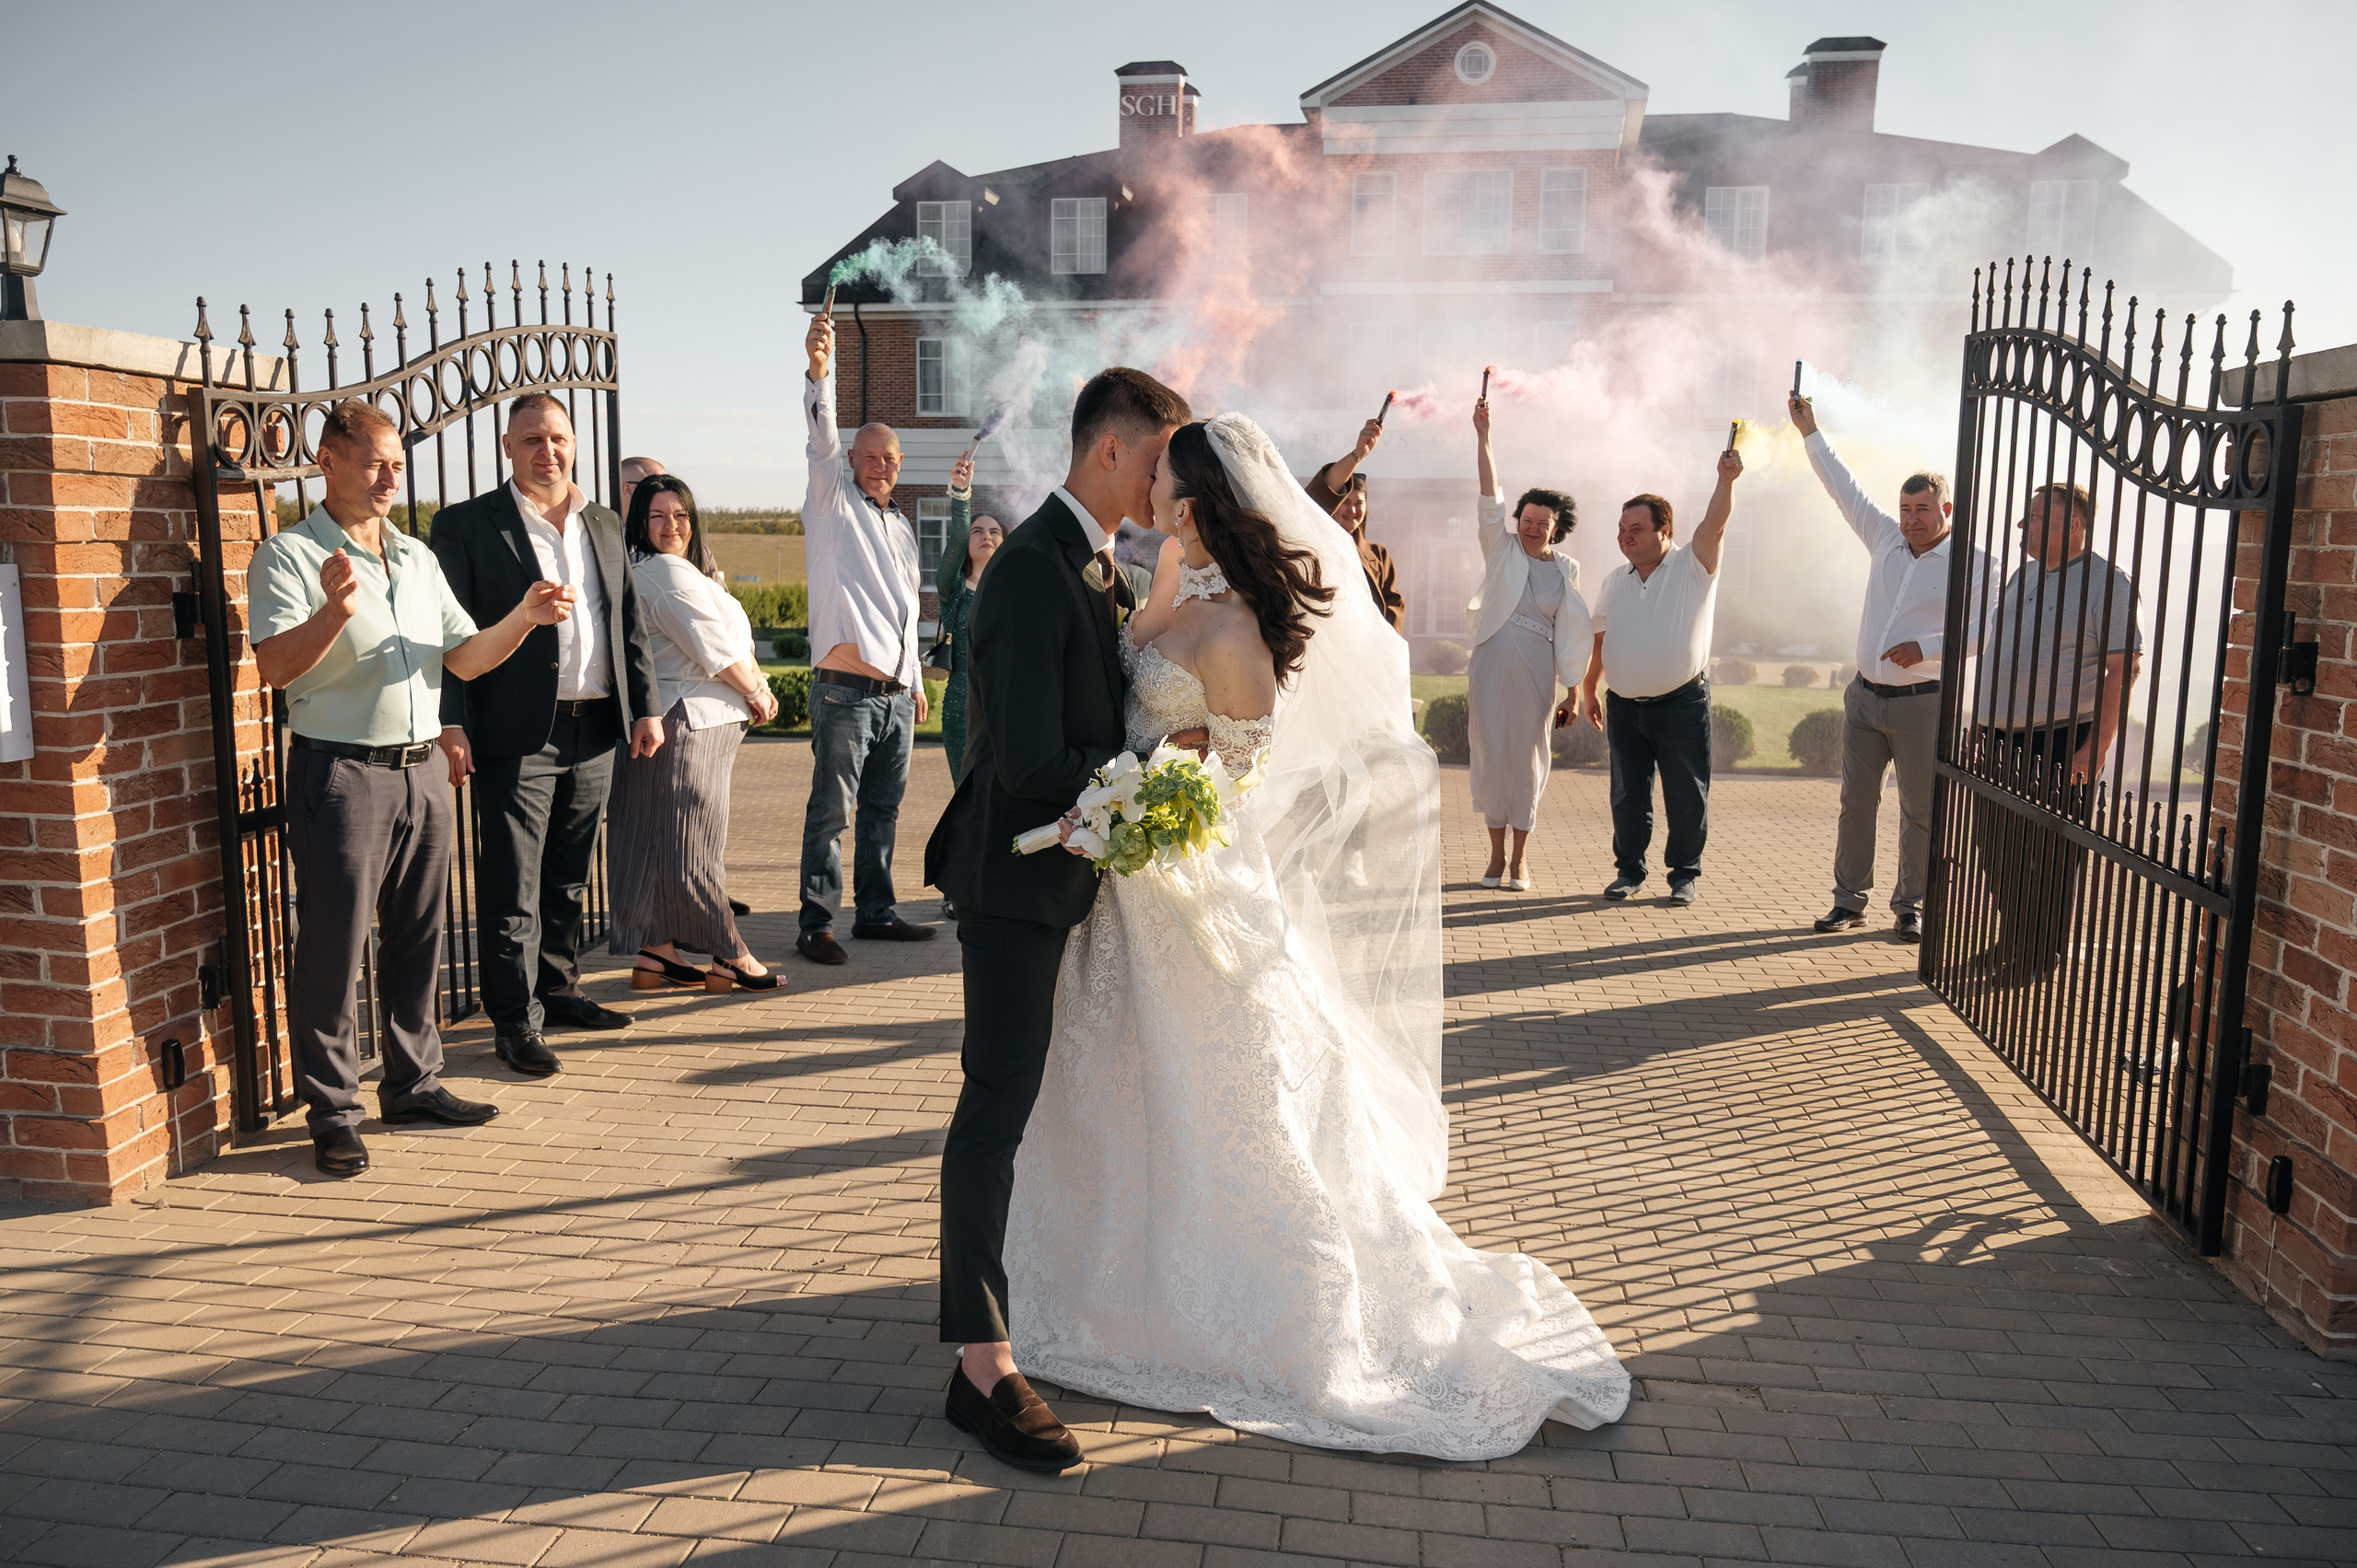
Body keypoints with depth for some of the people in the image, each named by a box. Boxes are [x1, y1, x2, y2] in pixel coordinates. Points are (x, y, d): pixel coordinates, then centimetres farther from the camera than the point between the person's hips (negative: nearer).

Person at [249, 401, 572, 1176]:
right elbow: (275, 666, -16)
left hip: (420, 770, 7)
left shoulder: (418, 558, 16)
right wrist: (336, 609, -33)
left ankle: (413, 1083, 25)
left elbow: (464, 656, 14)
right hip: (339, 772, -6)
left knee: (417, 937, 13)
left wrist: (523, 617, -3)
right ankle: (332, 1111, 9)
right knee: (333, 945, -1)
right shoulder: (288, 555, -5)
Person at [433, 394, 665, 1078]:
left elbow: (630, 624, 16)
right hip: (518, 735, -5)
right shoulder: (467, 525, -2)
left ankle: (558, 989, 30)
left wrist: (645, 706, 9)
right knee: (513, 887, 0)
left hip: (595, 730, 5)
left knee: (569, 878, 16)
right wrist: (451, 725, -14)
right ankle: (516, 1020, 8)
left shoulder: (605, 526, 14)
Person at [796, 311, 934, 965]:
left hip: (896, 694, 7)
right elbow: (822, 439, -15)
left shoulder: (901, 526, 21)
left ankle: (875, 912, 21)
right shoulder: (833, 502, 4)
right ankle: (816, 923, -1)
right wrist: (819, 368, -31)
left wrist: (916, 682, 22)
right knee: (831, 810, -6)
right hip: (845, 690, -7)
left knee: (883, 811, 12)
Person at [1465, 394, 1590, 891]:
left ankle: (1520, 856, 14)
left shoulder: (1567, 568, 7)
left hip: (1536, 670, 0)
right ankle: (1496, 853, 13)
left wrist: (1572, 686, 6)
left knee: (1528, 757, 3)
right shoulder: (1502, 548, 5)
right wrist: (1483, 436, -16)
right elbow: (1490, 495, -6)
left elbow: (1571, 631, 9)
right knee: (1490, 754, 2)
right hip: (1492, 663, 0)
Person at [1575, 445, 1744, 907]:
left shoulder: (1693, 566, -3)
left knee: (1686, 795, 2)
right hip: (1625, 706, 4)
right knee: (1627, 794, 9)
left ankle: (1684, 873, 15)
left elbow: (1716, 523, -20)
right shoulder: (1616, 580, 11)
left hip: (1682, 704, -4)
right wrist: (1588, 690, 18)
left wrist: (1726, 480, -35)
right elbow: (1600, 638, 17)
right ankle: (1629, 869, 22)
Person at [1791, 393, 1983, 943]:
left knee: (1920, 811, 3)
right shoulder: (1886, 540, 9)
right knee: (1856, 802, 7)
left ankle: (1910, 906, 14)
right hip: (1865, 696, 5)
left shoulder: (1971, 564, -5)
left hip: (1922, 703, -4)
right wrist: (1810, 432, 16)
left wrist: (1926, 648, -24)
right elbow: (1844, 488, 15)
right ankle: (1849, 901, 14)